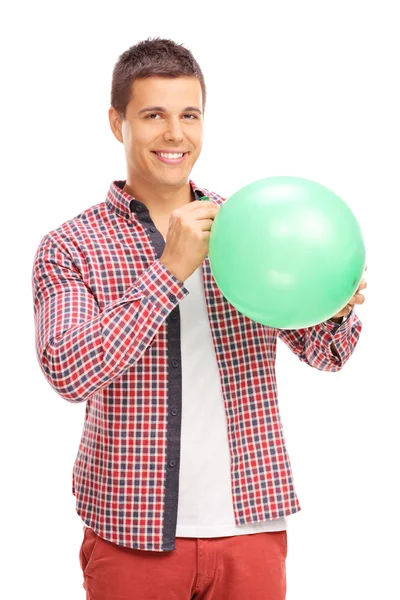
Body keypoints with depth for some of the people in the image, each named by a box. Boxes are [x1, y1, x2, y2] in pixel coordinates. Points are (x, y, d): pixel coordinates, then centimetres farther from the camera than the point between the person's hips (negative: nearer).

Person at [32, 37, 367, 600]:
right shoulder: (69, 248, -3)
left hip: (249, 523, 2)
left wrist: (335, 307, -16)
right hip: (131, 532, -2)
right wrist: (170, 269, -23)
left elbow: (324, 353, 8)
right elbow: (69, 373, -17)